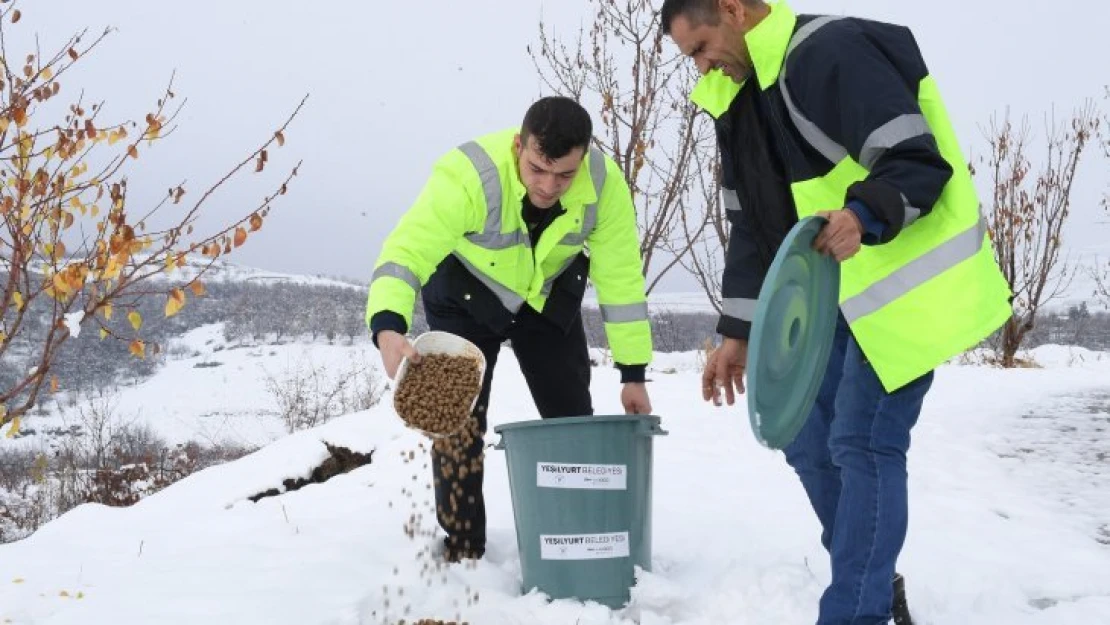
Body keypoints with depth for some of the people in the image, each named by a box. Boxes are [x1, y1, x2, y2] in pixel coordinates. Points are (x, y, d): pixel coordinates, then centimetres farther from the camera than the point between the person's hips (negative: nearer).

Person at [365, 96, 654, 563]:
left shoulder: (603, 184, -29)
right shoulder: (469, 175, -40)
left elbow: (621, 278, -19)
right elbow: (406, 251, -46)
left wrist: (633, 373, -14)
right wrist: (388, 326, -65)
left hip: (549, 292, 3)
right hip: (466, 292, -3)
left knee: (572, 415, 4)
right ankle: (461, 550, 1)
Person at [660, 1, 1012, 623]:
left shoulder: (832, 51, -19)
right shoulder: (740, 99, 11)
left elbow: (919, 161, -25)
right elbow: (753, 225, 15)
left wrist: (863, 216, -42)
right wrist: (737, 332, 12)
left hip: (904, 280, -10)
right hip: (833, 293, 10)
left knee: (863, 445, -11)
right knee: (809, 442, 11)